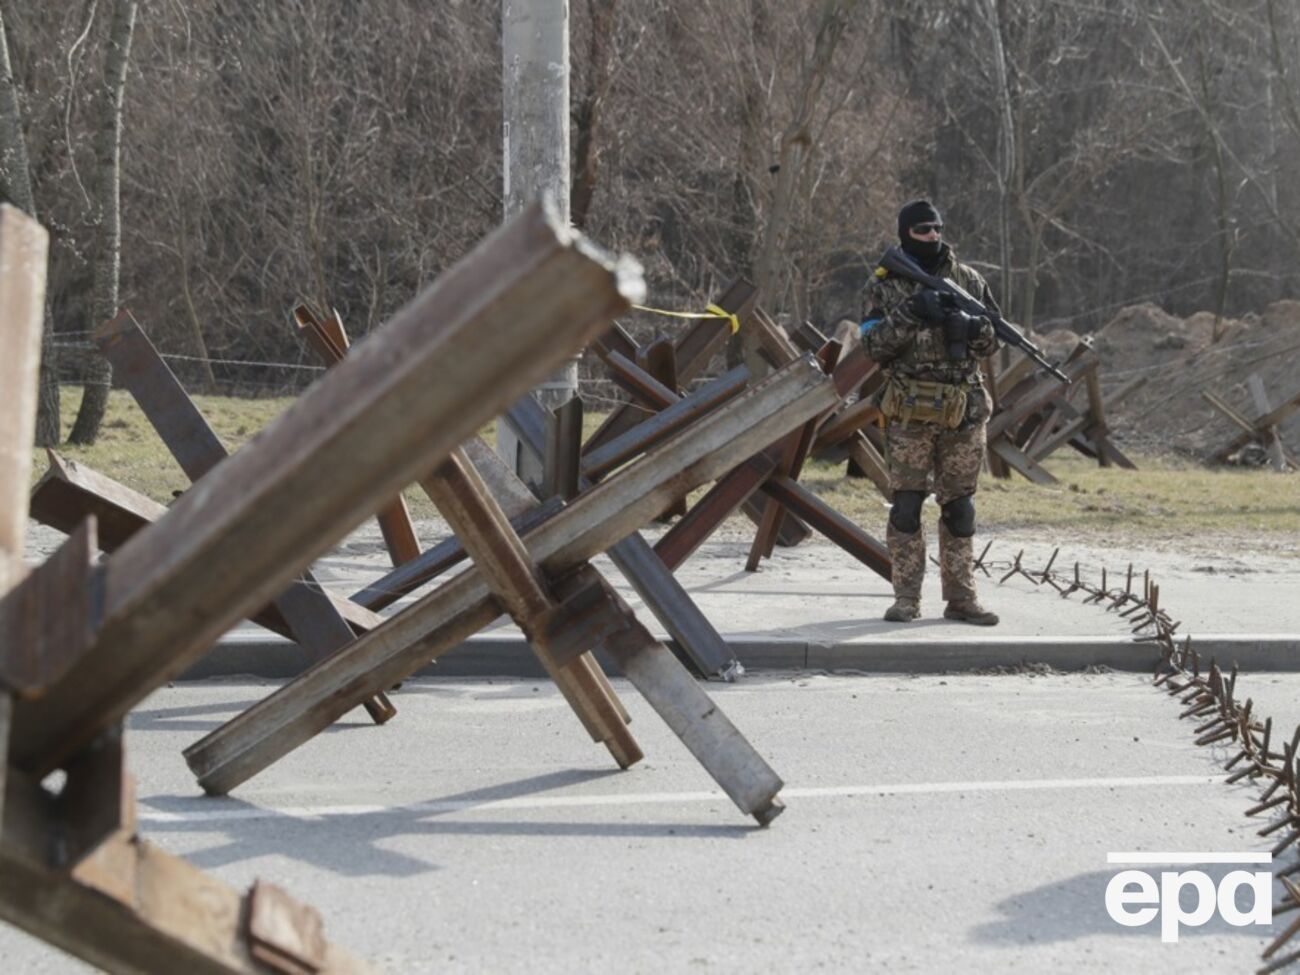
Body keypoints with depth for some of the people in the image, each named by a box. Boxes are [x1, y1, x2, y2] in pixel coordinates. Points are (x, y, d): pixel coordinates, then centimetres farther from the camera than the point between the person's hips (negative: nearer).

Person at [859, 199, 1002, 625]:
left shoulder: (967, 279, 9)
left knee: (960, 505, 6)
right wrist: (910, 314, -19)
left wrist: (970, 326, -12)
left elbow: (994, 339, 9)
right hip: (909, 412, -2)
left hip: (964, 411, 2)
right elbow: (874, 345, -6)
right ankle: (906, 598, 5)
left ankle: (961, 597, 11)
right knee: (907, 503, -1)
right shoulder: (883, 285, 3)